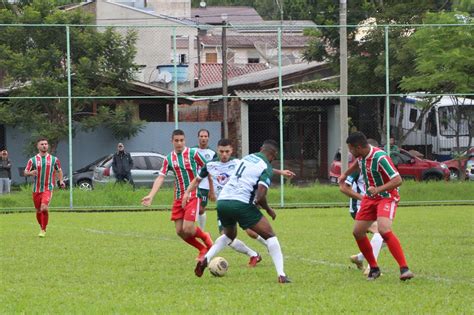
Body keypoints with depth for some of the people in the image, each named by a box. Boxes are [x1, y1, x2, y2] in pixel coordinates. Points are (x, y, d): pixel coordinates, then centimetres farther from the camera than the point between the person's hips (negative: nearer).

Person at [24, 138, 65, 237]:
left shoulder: (54, 159, 4)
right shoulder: (33, 160, 1)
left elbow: (59, 170, 18)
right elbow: (25, 172, 3)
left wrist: (61, 180, 3)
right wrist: (31, 173, -20)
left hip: (48, 188, -2)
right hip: (36, 189, 2)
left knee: (44, 208, -22)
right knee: (38, 211, 7)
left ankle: (43, 230, -11)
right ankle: (42, 228, 30)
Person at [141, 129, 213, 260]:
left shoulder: (193, 153, -6)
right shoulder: (169, 159, 5)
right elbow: (160, 178, 0)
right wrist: (150, 196, -12)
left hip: (193, 196, -5)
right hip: (178, 198, 5)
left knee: (187, 228, -16)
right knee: (180, 231, 1)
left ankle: (205, 237, 15)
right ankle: (203, 249, 21)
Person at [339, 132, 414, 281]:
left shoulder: (380, 158, -27)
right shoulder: (362, 155, -3)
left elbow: (398, 180, -30)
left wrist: (378, 189, -39)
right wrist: (345, 174, 29)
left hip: (387, 197, -9)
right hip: (370, 198, 9)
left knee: (384, 230, -29)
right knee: (358, 232, 4)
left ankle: (404, 269, -28)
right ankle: (373, 268, 19)